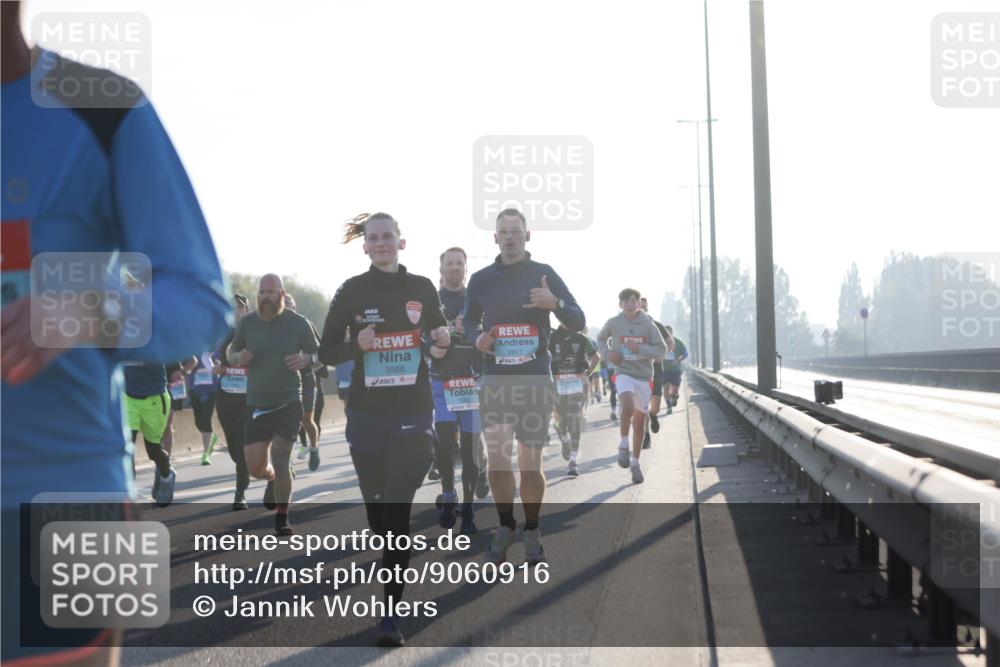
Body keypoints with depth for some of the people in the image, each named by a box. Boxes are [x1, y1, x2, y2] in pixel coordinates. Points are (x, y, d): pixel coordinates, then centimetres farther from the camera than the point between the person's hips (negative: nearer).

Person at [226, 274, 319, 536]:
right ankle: (274, 479, 40)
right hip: (256, 403, 2)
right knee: (255, 468, 2)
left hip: (288, 401, -2)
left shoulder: (297, 322, -4)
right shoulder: (247, 323, 1)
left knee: (280, 457, -12)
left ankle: (282, 518, 5)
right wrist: (238, 357, -11)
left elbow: (318, 354, 4)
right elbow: (230, 352, 13)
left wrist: (305, 360, -19)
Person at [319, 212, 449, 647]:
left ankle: (391, 614, -12)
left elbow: (438, 337, 18)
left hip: (413, 412, -1)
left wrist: (443, 339, -6)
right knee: (378, 512, 9)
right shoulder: (352, 291, 0)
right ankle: (396, 561, 42)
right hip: (367, 414, 1)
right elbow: (326, 352, 1)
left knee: (397, 510, -12)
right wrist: (357, 344, -19)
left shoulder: (422, 288, 3)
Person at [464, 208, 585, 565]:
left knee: (530, 463, 2)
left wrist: (555, 303, -20)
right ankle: (505, 527, 15)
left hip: (536, 380, -1)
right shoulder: (480, 280, 6)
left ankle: (531, 532, 18)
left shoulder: (544, 274, 1)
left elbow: (579, 322, 0)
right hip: (495, 379, 1)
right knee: (497, 459, -4)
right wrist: (477, 337, -3)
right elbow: (470, 321, 20)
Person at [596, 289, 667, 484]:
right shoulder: (614, 323, -2)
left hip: (644, 376, 2)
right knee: (628, 407, -31)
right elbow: (600, 339, 17)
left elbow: (661, 349, -5)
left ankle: (635, 463, 23)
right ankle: (623, 446, -10)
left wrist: (639, 348, -19)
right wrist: (608, 354, -2)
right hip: (623, 373, -2)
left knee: (639, 421, 10)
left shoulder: (648, 324, -4)